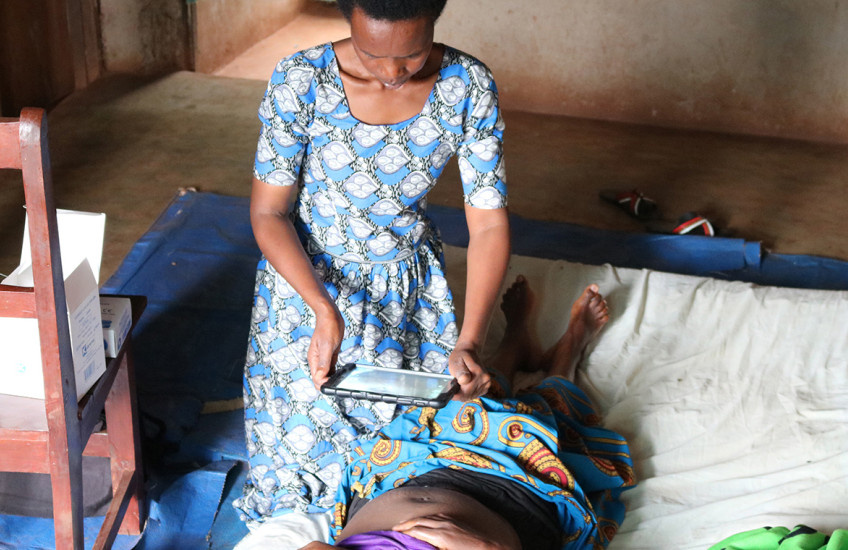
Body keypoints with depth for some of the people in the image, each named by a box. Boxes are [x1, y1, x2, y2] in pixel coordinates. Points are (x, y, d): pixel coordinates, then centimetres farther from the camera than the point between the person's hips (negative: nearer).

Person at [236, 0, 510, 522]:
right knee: (308, 438, 4)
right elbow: (268, 213, -18)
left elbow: (489, 224, -18)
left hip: (410, 283, 2)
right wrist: (324, 311, -32)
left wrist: (469, 343, -31)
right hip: (309, 278, -1)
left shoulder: (469, 88, -19)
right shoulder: (300, 80, -24)